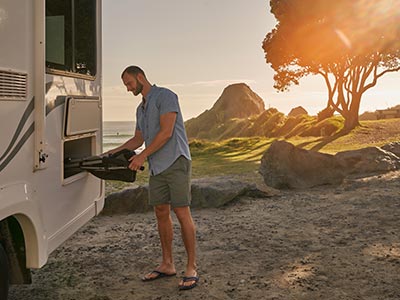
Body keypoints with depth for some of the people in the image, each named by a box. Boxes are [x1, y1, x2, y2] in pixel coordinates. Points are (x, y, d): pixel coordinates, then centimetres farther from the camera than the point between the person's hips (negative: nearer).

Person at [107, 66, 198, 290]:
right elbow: (138, 139, 28)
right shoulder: (141, 109, 21)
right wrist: (116, 151, 14)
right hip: (157, 167, 9)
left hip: (176, 162, -8)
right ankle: (167, 265, 18)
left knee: (182, 213, -8)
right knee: (161, 213, 9)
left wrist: (143, 155, -15)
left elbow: (166, 132, -16)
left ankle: (192, 268, -2)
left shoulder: (165, 96, -7)